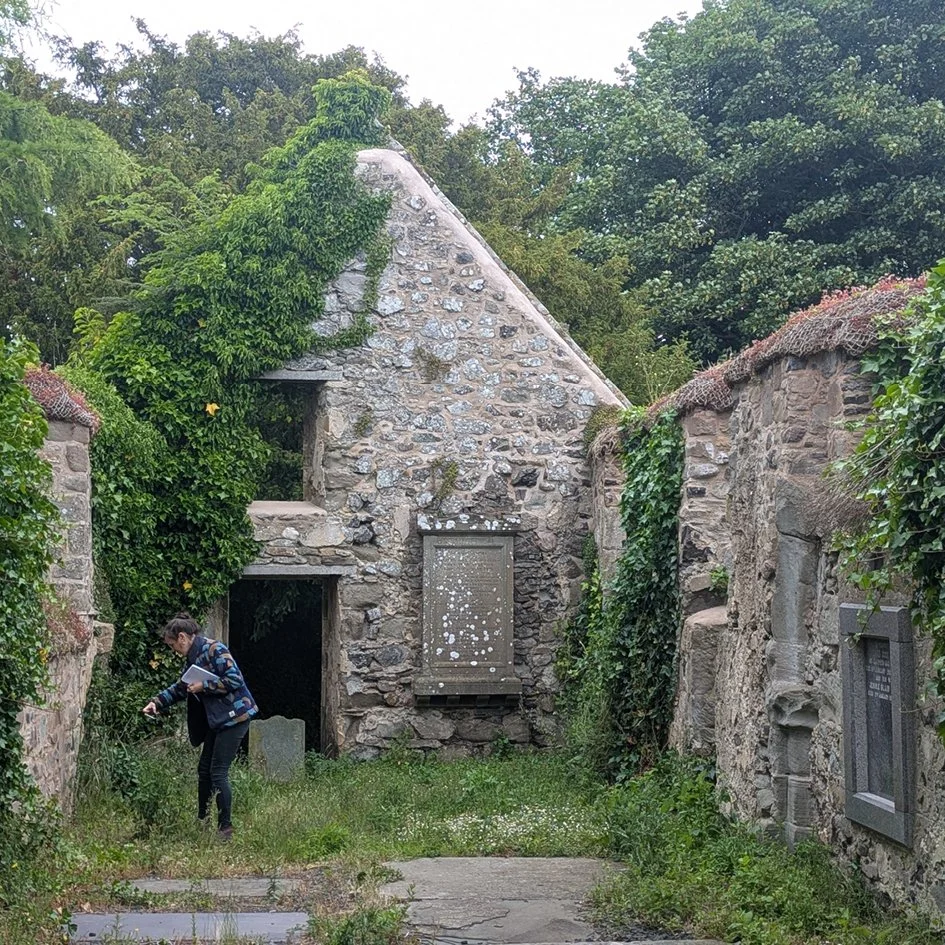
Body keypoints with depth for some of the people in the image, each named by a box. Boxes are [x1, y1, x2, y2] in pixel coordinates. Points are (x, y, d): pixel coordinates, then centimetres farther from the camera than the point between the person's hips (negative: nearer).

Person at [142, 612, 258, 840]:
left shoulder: (214, 649, -16)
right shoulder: (194, 656, 13)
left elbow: (234, 680, -23)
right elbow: (181, 687, 25)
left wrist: (203, 686, -18)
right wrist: (158, 702, 15)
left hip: (234, 716, -10)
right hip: (217, 719, 10)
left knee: (218, 772, -8)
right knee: (204, 769, 13)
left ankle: (225, 828, 0)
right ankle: (202, 821, 25)